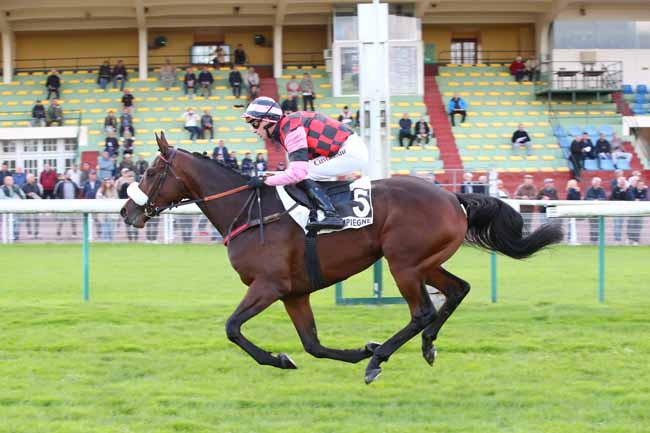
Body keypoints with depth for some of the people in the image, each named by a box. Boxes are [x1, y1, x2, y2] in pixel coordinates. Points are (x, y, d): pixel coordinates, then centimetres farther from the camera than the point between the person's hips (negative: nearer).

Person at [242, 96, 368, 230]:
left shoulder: (291, 130, -19)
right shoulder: (288, 125, 11)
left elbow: (298, 173, -25)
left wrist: (264, 181, -18)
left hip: (350, 152, -10)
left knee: (302, 176, -14)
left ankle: (331, 215, -21)